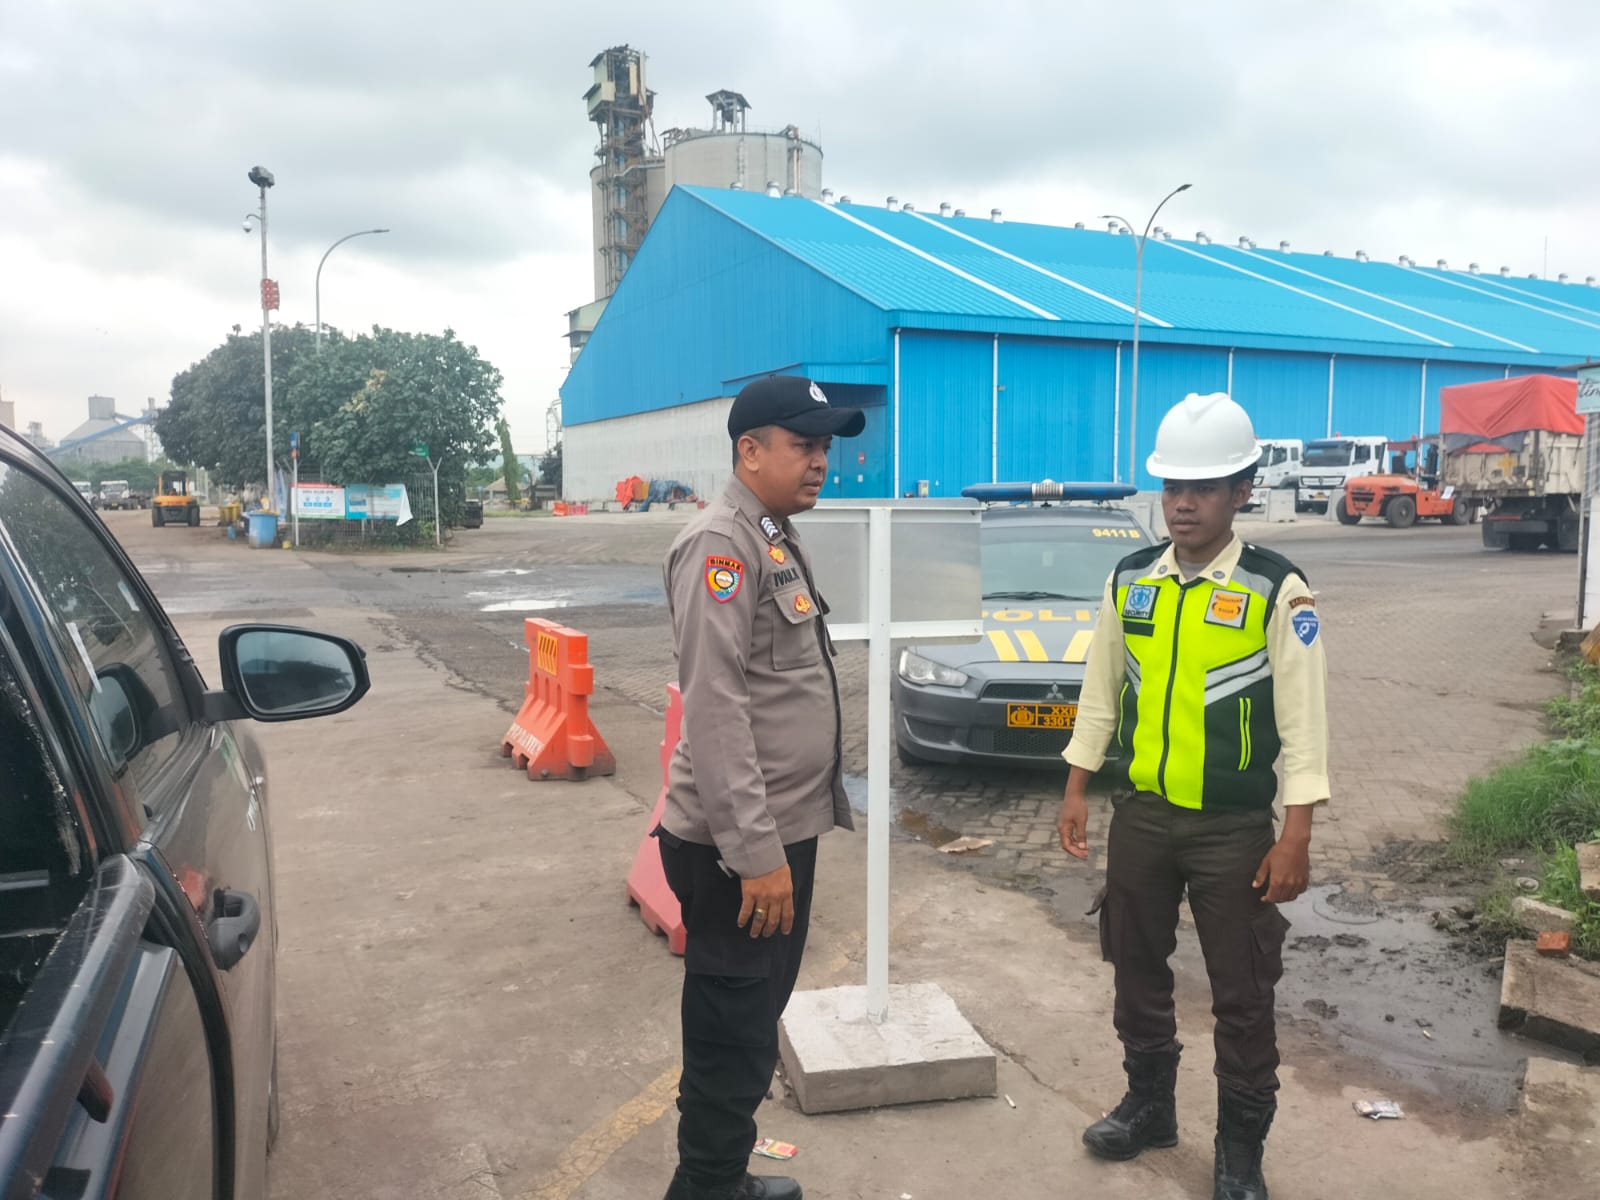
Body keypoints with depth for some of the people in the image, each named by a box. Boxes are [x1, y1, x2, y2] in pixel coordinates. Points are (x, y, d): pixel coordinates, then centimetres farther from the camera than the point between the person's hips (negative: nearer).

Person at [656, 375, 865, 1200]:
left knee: (753, 1026, 21)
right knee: (731, 1037, 3)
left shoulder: (777, 540, 14)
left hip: (783, 829, 10)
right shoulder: (721, 544, -17)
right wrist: (754, 851, -26)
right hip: (739, 848, -10)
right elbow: (714, 709, -25)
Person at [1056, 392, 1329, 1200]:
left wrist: (1296, 837, -13)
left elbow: (1303, 718, -10)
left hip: (1235, 828, -4)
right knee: (1137, 973, 17)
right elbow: (1100, 694, 8)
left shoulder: (1276, 591, -11)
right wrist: (1076, 792, 7)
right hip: (1139, 815, 4)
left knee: (1241, 996, 8)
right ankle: (1149, 1106, 39)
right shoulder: (1130, 581, 1)